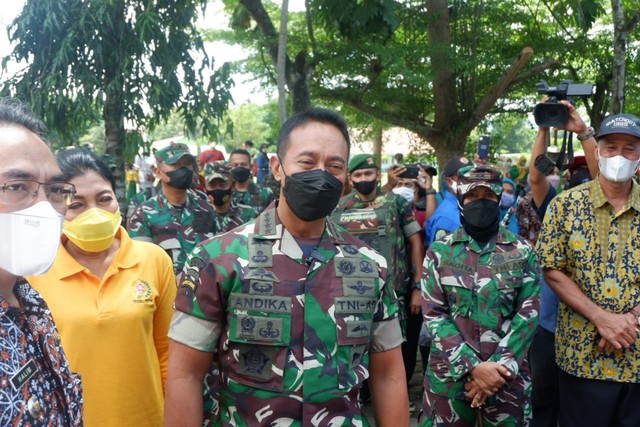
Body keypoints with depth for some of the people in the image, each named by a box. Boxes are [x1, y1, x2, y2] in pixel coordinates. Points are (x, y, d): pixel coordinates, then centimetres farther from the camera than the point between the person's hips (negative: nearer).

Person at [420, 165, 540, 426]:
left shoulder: (522, 252, 2)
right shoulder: (439, 252, 0)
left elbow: (528, 314, -3)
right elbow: (433, 315, -5)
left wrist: (498, 366, -12)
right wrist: (473, 366, -14)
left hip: (507, 375, 0)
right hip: (449, 374, 0)